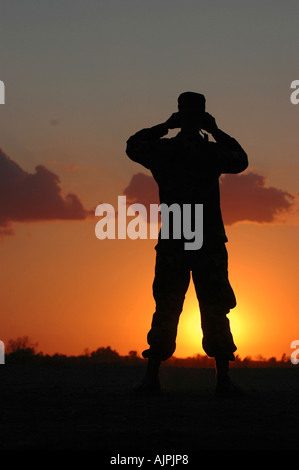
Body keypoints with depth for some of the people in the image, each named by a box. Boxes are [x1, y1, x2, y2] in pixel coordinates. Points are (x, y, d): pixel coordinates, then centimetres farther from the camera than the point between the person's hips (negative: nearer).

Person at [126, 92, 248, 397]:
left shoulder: (163, 151, -3)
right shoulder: (212, 153, -6)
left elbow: (132, 145, 18)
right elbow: (241, 160, 16)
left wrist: (164, 126, 15)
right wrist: (217, 132, 14)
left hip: (172, 245, 1)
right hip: (210, 245, -1)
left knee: (165, 311, 7)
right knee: (215, 311, 4)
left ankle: (152, 377, 5)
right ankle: (223, 379, 2)